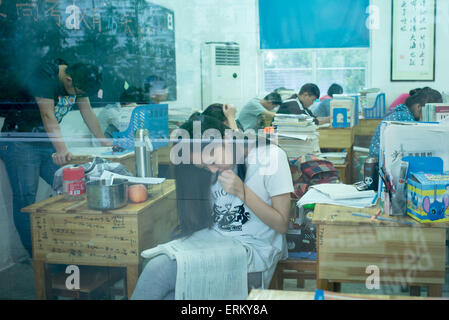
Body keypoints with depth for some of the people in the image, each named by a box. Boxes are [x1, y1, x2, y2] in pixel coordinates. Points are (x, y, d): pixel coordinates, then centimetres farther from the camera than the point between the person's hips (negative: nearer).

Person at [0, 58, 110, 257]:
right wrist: (61, 150, -47)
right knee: (25, 198, -10)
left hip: (47, 142, 7)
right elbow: (48, 116, -36)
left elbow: (87, 112, 9)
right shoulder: (44, 78, -25)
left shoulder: (78, 81, -1)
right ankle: (34, 256, -3)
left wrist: (103, 141, 10)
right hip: (20, 142, -7)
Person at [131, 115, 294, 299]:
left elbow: (282, 225, -8)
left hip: (252, 248, -5)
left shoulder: (271, 157, -9)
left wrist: (242, 191, -17)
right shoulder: (209, 166, 7)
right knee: (157, 266, -24)